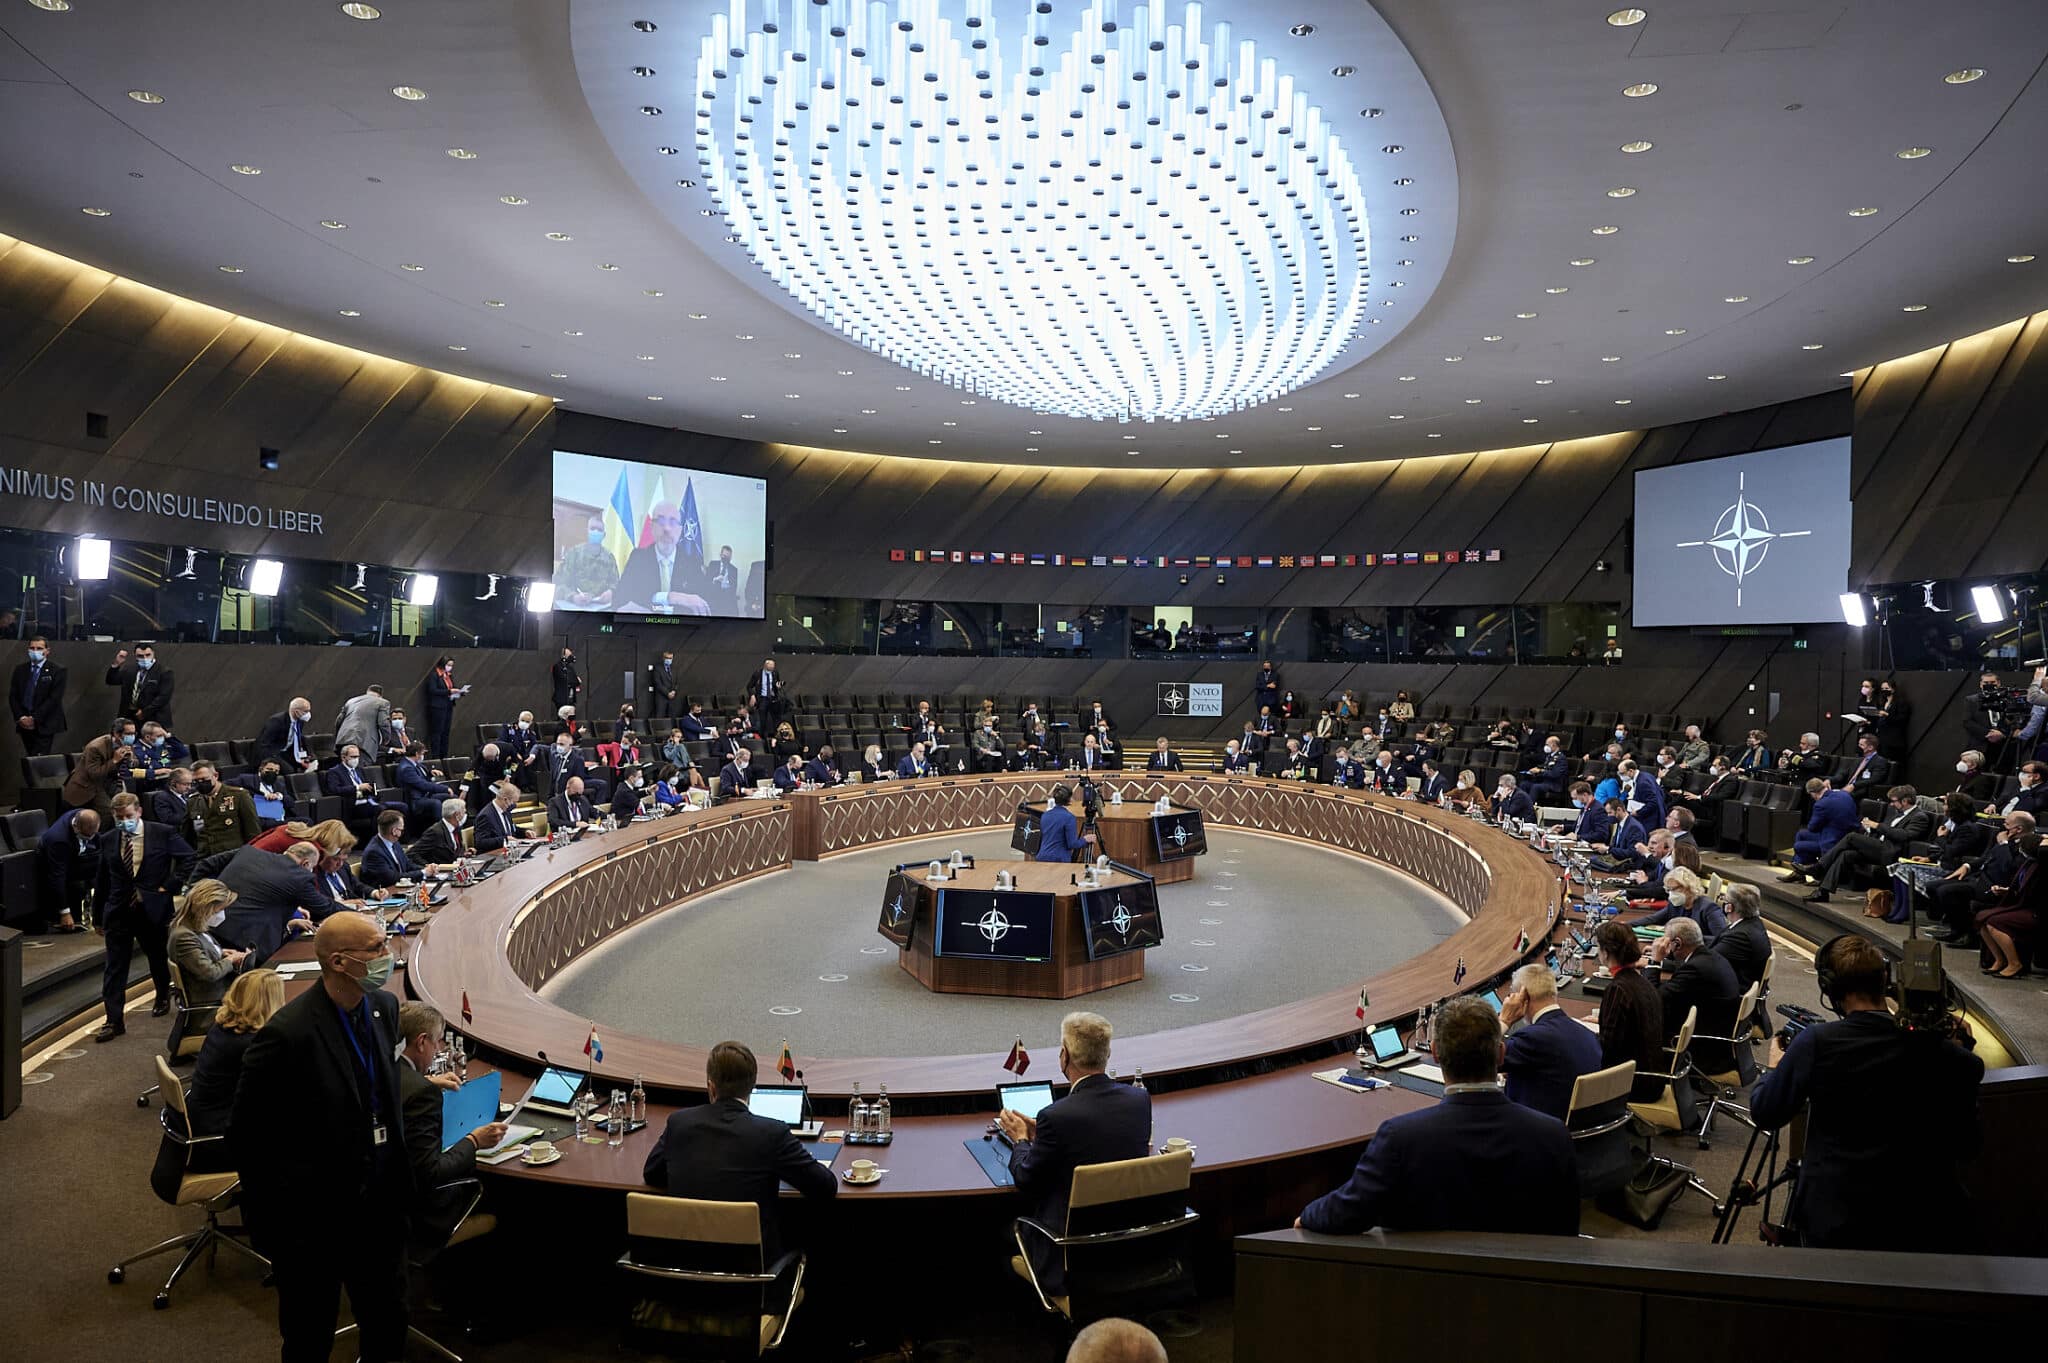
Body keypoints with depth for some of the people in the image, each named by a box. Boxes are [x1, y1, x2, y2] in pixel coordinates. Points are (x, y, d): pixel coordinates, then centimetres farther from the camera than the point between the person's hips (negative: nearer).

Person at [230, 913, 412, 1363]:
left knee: (388, 1327, 21)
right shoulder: (286, 1034, -25)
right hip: (311, 1223, -6)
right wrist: (271, 1217, -12)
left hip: (380, 1207, 6)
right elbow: (245, 1137, -17)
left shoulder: (384, 1006, -3)